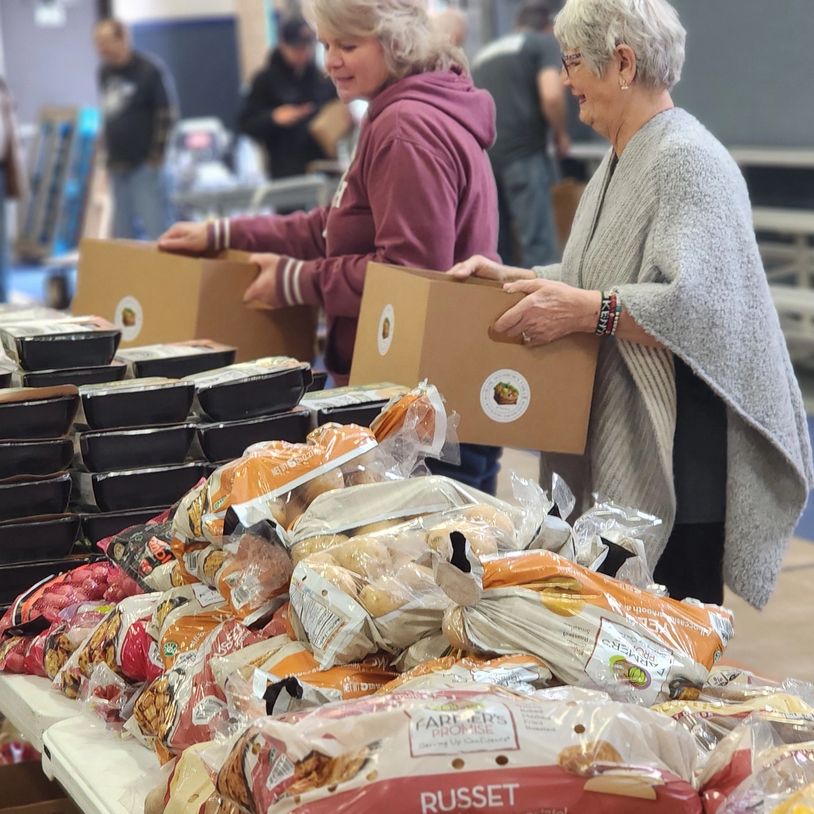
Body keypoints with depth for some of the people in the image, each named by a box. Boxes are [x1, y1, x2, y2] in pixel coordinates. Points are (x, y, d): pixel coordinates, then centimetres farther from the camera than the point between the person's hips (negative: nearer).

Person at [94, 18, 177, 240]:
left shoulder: (150, 71, -7)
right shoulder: (105, 72, 12)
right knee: (123, 232, 9)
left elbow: (167, 116, -8)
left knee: (157, 230, -9)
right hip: (118, 165, 7)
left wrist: (156, 158, -10)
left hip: (145, 164, -7)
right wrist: (108, 155, 14)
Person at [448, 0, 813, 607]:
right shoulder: (624, 159, 16)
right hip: (618, 447, 10)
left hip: (679, 461, -10)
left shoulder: (686, 160, -16)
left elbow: (696, 305, -26)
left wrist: (585, 311, -25)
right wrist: (512, 277, 13)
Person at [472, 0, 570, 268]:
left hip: (478, 153, 6)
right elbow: (551, 95, -10)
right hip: (520, 150, -6)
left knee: (494, 249, 12)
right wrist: (561, 135, 6)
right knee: (538, 247, -7)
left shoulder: (487, 51, 27)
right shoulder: (546, 44, 8)